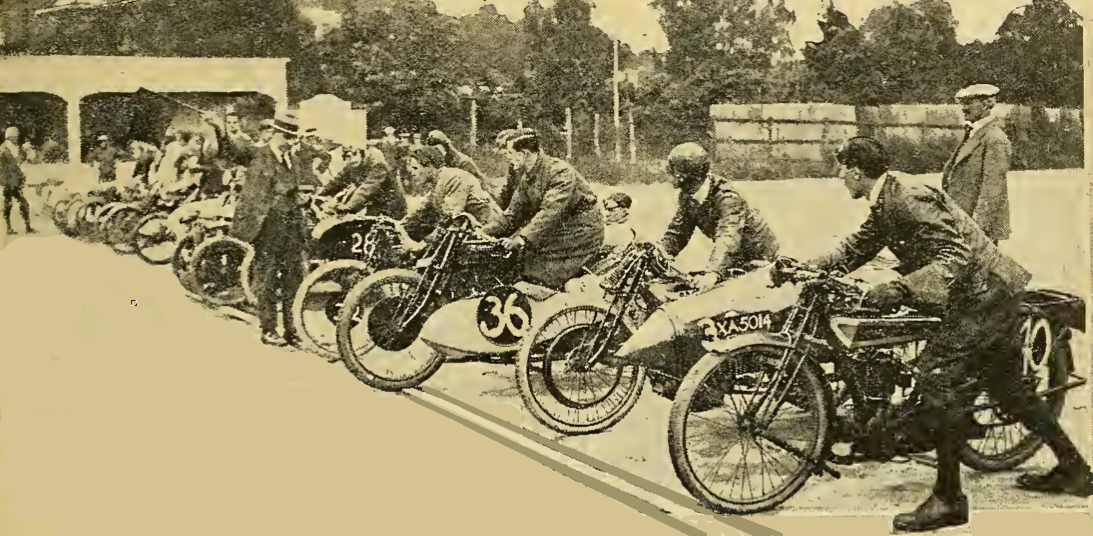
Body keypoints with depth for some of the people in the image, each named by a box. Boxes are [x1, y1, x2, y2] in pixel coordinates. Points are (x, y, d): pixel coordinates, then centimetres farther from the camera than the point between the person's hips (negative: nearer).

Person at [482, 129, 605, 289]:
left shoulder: (560, 172, -23)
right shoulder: (526, 179, 3)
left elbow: (551, 212, -32)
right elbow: (514, 215, 3)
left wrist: (524, 237, -39)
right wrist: (486, 232, -9)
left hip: (581, 231, -8)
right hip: (556, 230, 8)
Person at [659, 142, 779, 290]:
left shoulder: (726, 197, -32)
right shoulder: (688, 197, -8)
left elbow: (728, 237, -45)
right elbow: (678, 230, -5)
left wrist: (713, 272, -59)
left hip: (759, 254, -7)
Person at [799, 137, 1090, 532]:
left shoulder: (909, 200, -22)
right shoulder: (884, 207, 9)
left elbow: (955, 256, -28)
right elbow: (854, 251, 17)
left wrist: (900, 288, -38)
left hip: (983, 295, -11)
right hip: (990, 295, 11)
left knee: (936, 375, -17)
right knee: (1006, 385, 21)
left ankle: (948, 499, -11)